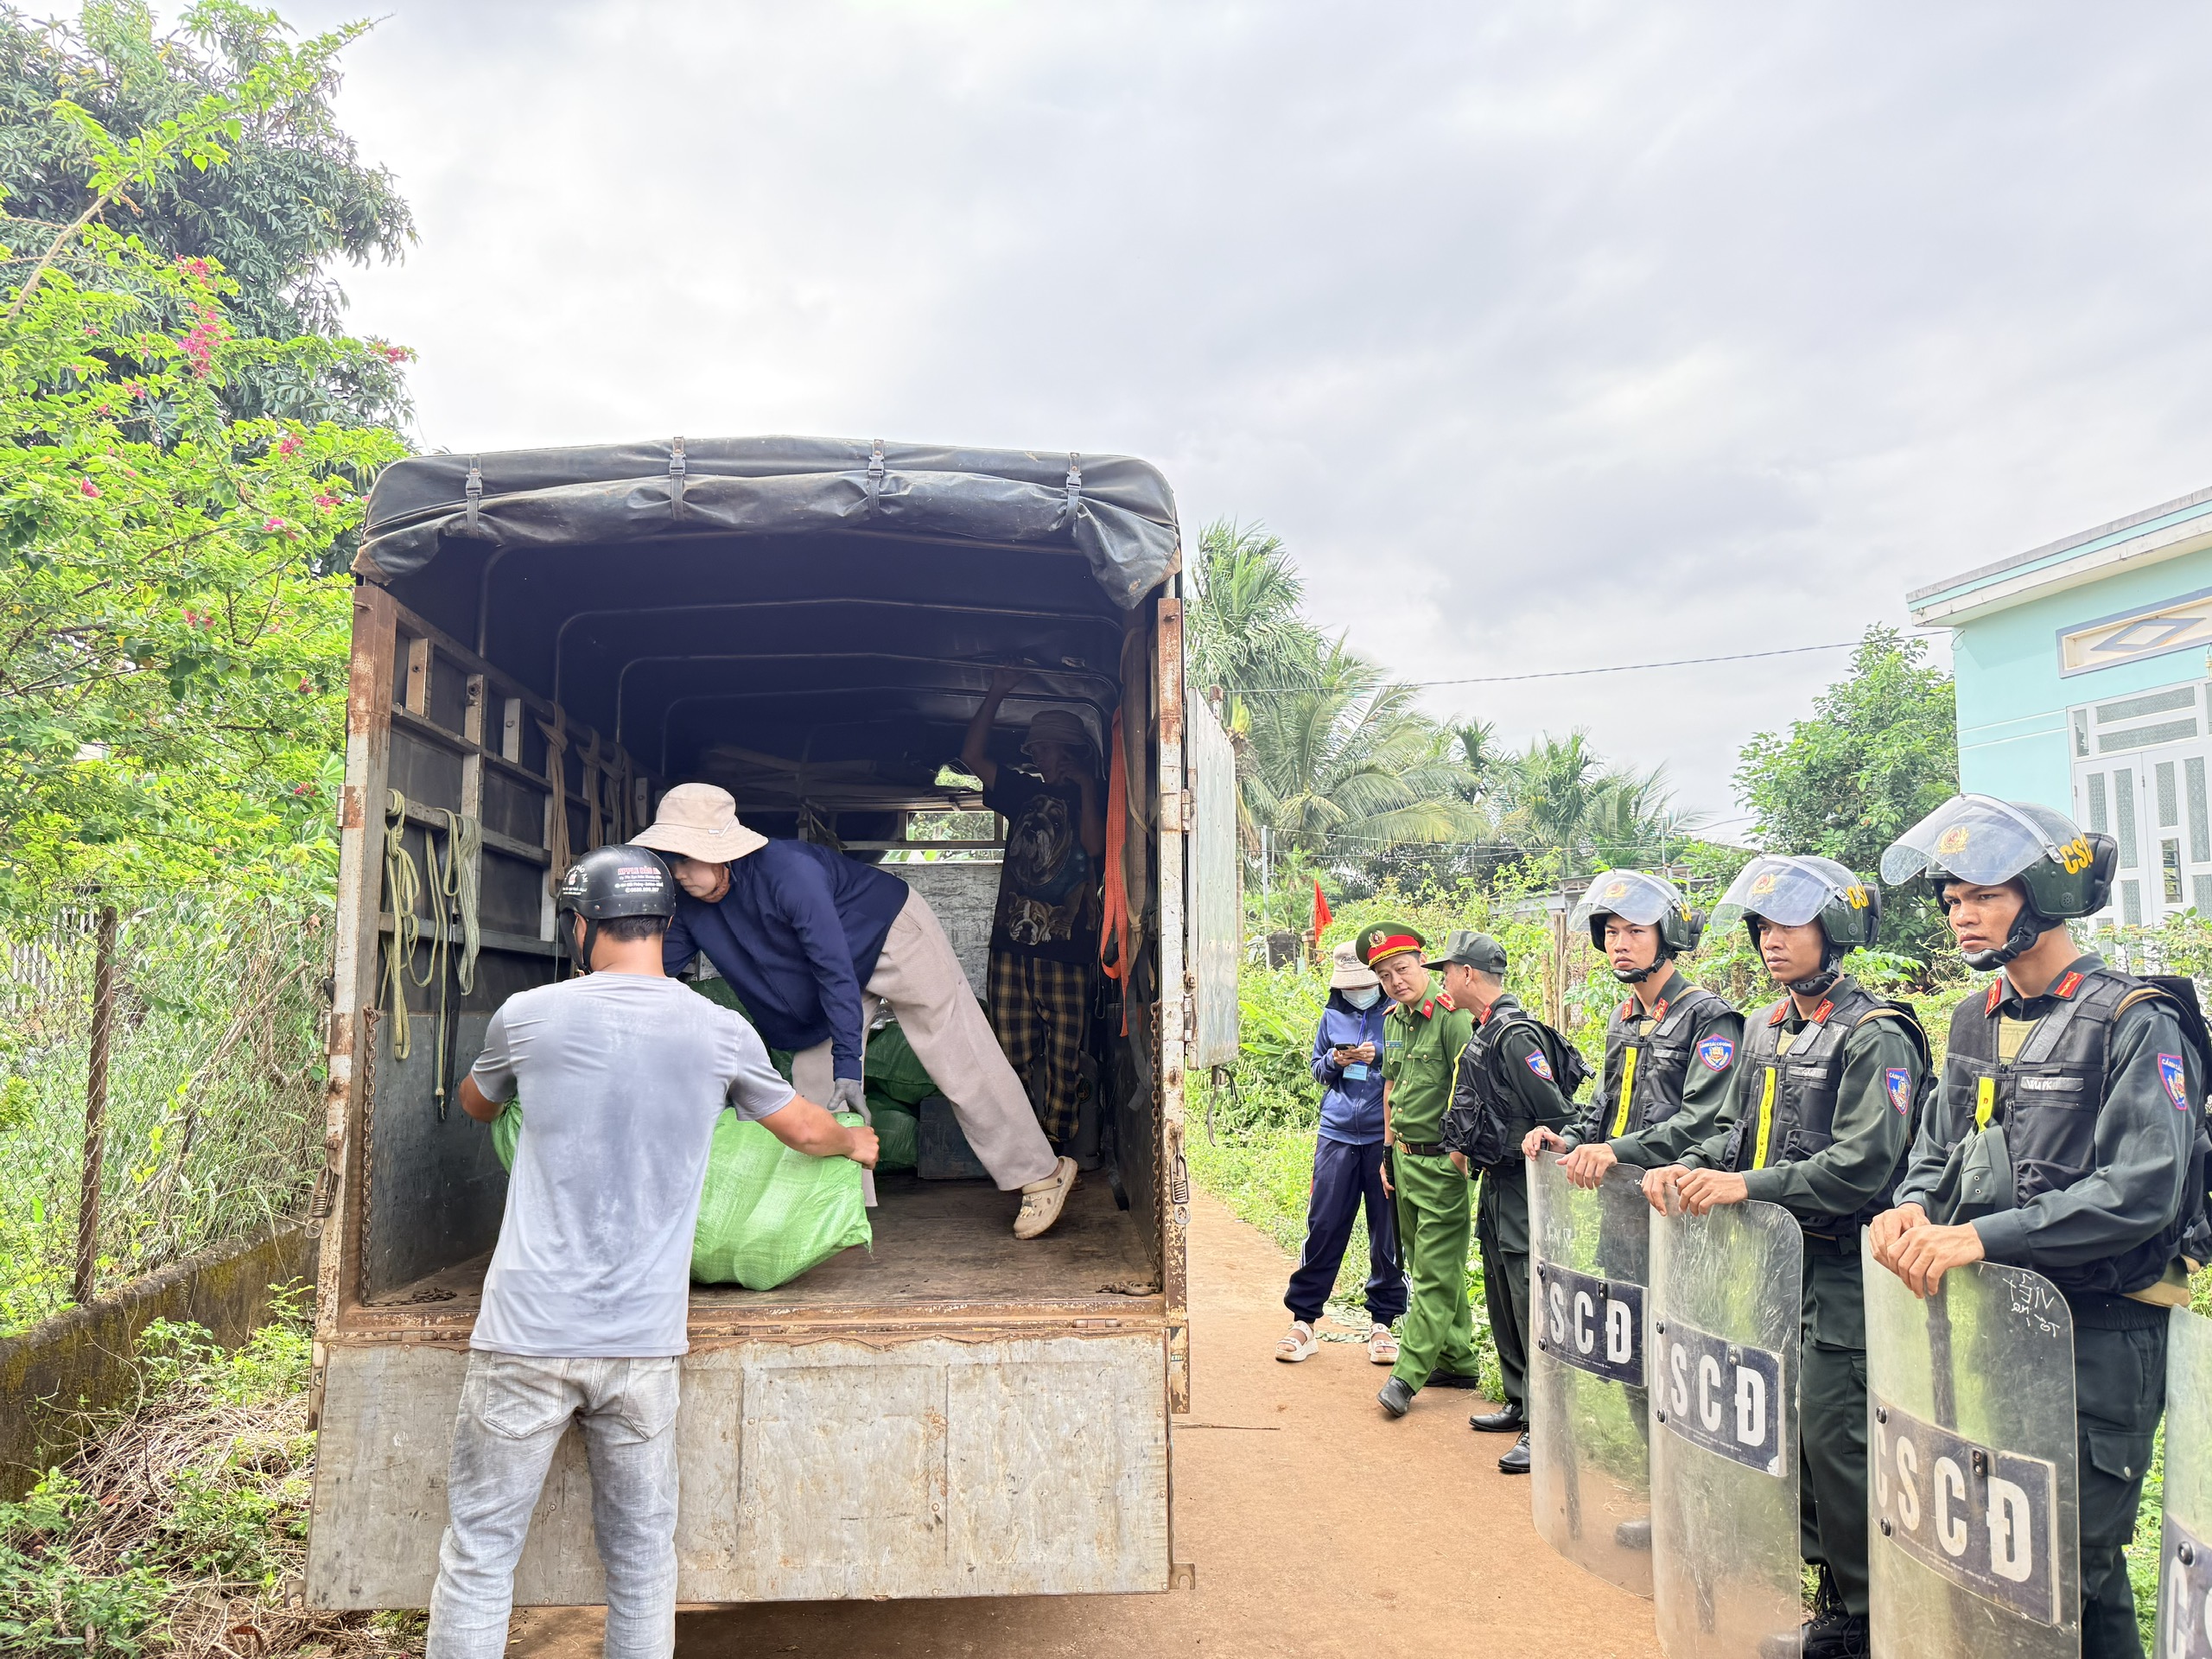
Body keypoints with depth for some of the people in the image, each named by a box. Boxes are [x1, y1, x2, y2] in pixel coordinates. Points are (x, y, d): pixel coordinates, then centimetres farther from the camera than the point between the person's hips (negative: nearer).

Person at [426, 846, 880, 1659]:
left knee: (479, 1552, 10)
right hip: (642, 1345, 1)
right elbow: (807, 1130, 17)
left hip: (527, 1334, -1)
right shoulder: (720, 1032, 0)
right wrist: (855, 1142, 39)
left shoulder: (528, 1014, -1)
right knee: (642, 1558, 13)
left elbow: (474, 1103, 22)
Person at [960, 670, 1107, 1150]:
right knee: (1012, 1049, 3)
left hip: (1067, 946, -3)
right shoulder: (1025, 793, 17)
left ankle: (1056, 1149, 7)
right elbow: (972, 755, 12)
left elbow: (1095, 845, -13)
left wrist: (1087, 784, -7)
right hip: (1012, 942, 4)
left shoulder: (1093, 801, 7)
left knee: (1064, 1052, -1)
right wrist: (996, 695, 7)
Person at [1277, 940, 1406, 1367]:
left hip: (1386, 1135, -2)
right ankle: (1303, 1320, 11)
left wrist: (1379, 1056, -14)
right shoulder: (1333, 1015, 10)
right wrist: (1334, 1061, -2)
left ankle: (1382, 1322, 18)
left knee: (1388, 1231, 5)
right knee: (1323, 1227, 2)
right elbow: (1316, 1069, 19)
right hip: (1338, 1134, 2)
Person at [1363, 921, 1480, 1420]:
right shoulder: (1393, 1020, 10)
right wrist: (1388, 1151, 19)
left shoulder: (1451, 1015, -15)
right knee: (1428, 1265, 15)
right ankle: (1458, 1360, 26)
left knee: (1436, 1271, -5)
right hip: (1405, 1159, 9)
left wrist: (1461, 1152, -18)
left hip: (1442, 1162, -9)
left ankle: (1408, 1375, -5)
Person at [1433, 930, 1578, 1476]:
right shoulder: (1483, 1031, 12)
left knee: (1530, 1301, -7)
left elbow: (1559, 1118, -24)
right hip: (1495, 1184, 11)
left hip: (1523, 1186, -11)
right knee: (1502, 1299, 17)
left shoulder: (1516, 1036, -20)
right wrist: (1467, 1146, 16)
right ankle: (1519, 1404, 29)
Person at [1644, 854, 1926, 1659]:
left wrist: (1748, 1186, -24)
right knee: (1783, 1426, 13)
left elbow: (1863, 1163, -21)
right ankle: (1823, 1576, 29)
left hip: (1842, 1268, -8)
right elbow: (1734, 1128, 18)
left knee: (1831, 1435, -2)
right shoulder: (1765, 1029, 13)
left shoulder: (1874, 1036, -13)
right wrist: (1689, 1168, -2)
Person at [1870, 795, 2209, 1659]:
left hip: (2100, 1331, -7)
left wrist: (1982, 1236, -27)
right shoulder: (1976, 1022, 10)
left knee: (2074, 1559, 1)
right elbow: (1936, 1149, 15)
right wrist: (1914, 1208, -7)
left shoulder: (2134, 1023, -11)